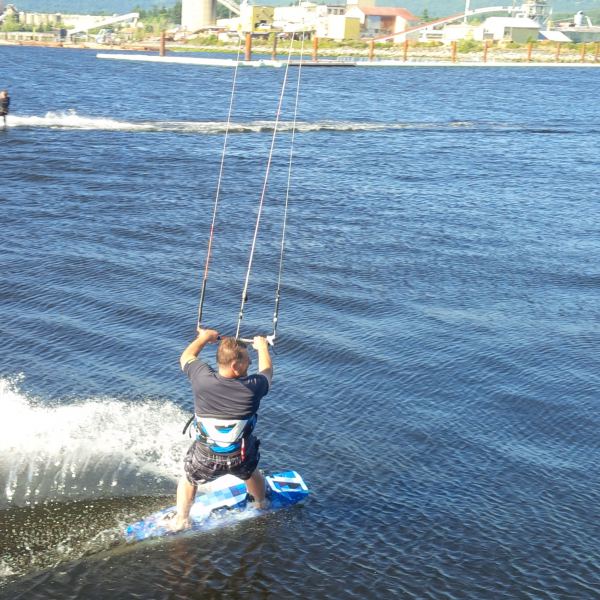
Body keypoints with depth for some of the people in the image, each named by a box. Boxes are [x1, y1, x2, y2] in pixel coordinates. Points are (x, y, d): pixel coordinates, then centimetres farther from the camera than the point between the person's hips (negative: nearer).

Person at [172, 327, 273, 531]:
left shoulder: (203, 380, -25)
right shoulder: (252, 387, -25)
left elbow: (186, 357, -2)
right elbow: (267, 371, 1)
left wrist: (205, 337, 14)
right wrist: (262, 348, 19)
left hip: (205, 458, -1)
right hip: (242, 458, 1)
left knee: (188, 479, 31)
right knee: (252, 473, 36)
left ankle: (181, 520, 43)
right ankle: (261, 504, 60)